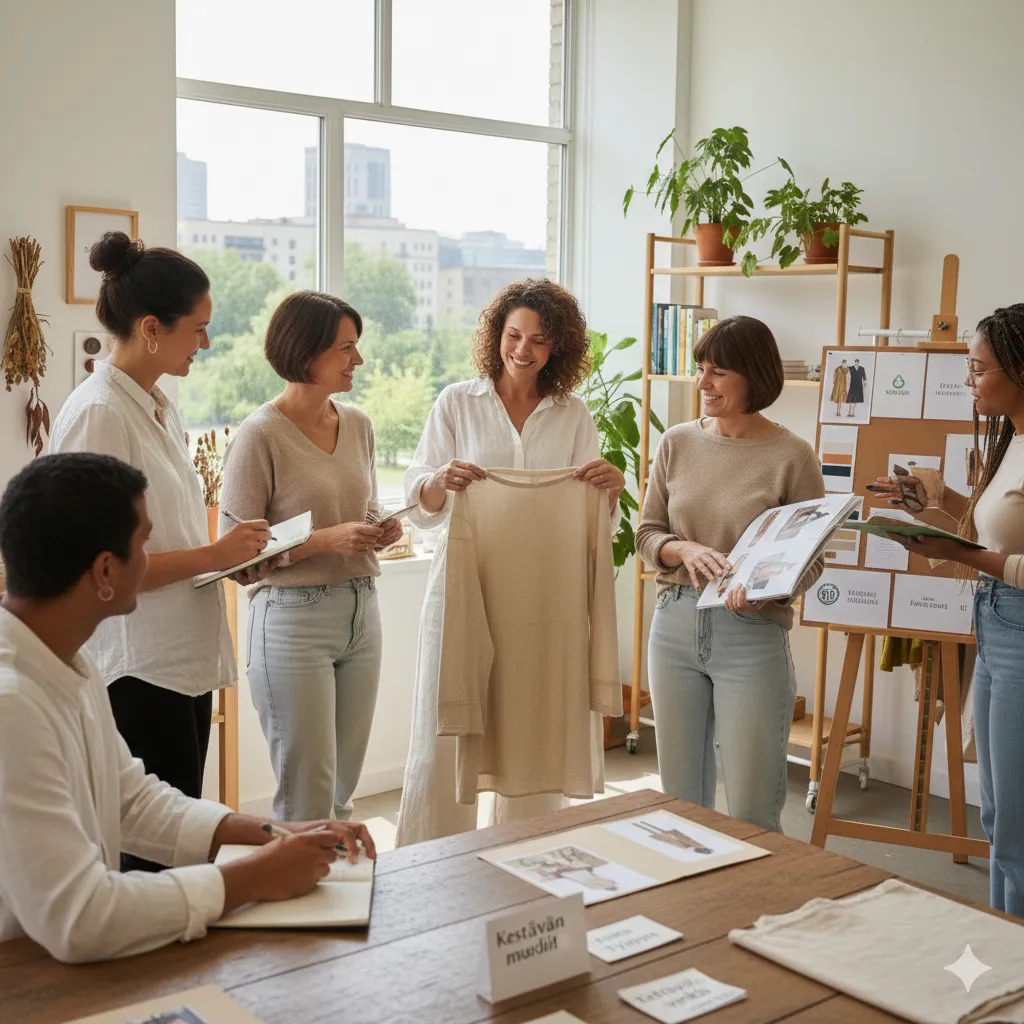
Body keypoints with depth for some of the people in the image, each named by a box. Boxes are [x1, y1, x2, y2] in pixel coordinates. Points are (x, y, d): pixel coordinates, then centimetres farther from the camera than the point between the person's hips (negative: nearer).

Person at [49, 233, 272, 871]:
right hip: (138, 668, -9)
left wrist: (233, 556, 6)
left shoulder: (160, 408, 13)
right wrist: (210, 556, -16)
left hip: (186, 658, 9)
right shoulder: (98, 414, -15)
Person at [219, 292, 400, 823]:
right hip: (295, 619, -6)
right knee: (307, 799, -1)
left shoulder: (357, 424, 9)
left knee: (342, 790, 14)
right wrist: (325, 540, -21)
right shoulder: (261, 435, -11)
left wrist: (381, 533, 0)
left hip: (361, 613, 7)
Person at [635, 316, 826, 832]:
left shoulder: (791, 456, -7)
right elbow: (646, 535, 10)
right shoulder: (677, 443, 5)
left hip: (753, 633, -4)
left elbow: (811, 561, -4)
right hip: (676, 622, 4)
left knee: (752, 810, 2)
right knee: (679, 795, 16)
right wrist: (684, 550, -12)